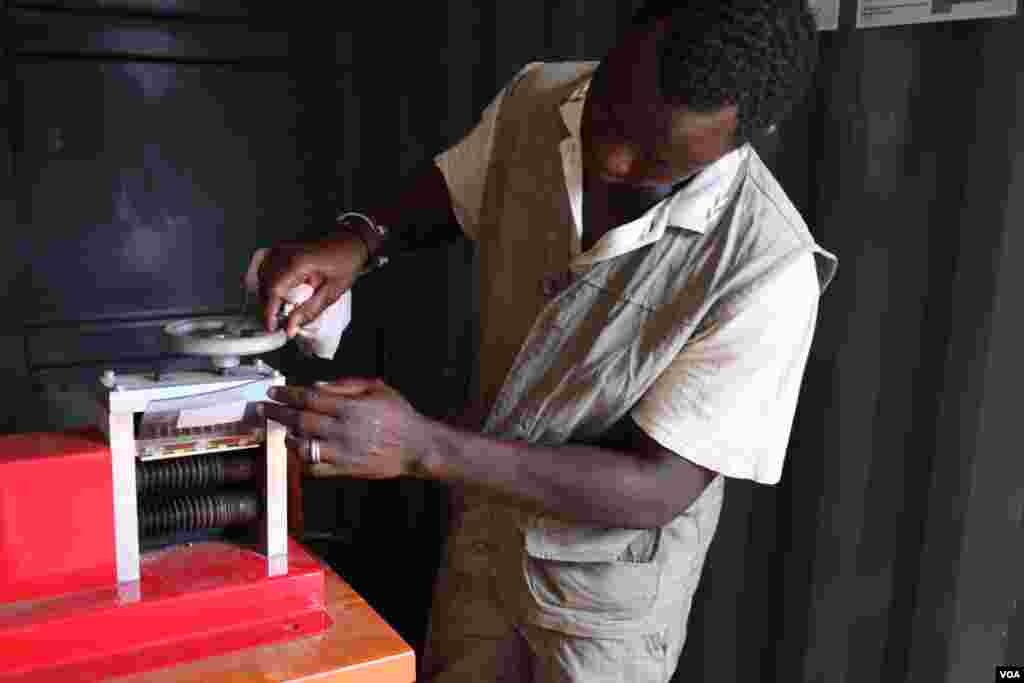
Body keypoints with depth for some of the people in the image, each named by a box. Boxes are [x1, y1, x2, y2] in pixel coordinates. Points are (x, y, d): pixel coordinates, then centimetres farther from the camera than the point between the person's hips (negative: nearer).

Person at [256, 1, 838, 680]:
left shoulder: (768, 268, -31)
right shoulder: (536, 99, -15)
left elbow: (653, 489, -27)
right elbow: (447, 190, 5)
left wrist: (422, 447, -34)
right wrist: (361, 238, -16)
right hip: (485, 523, 5)